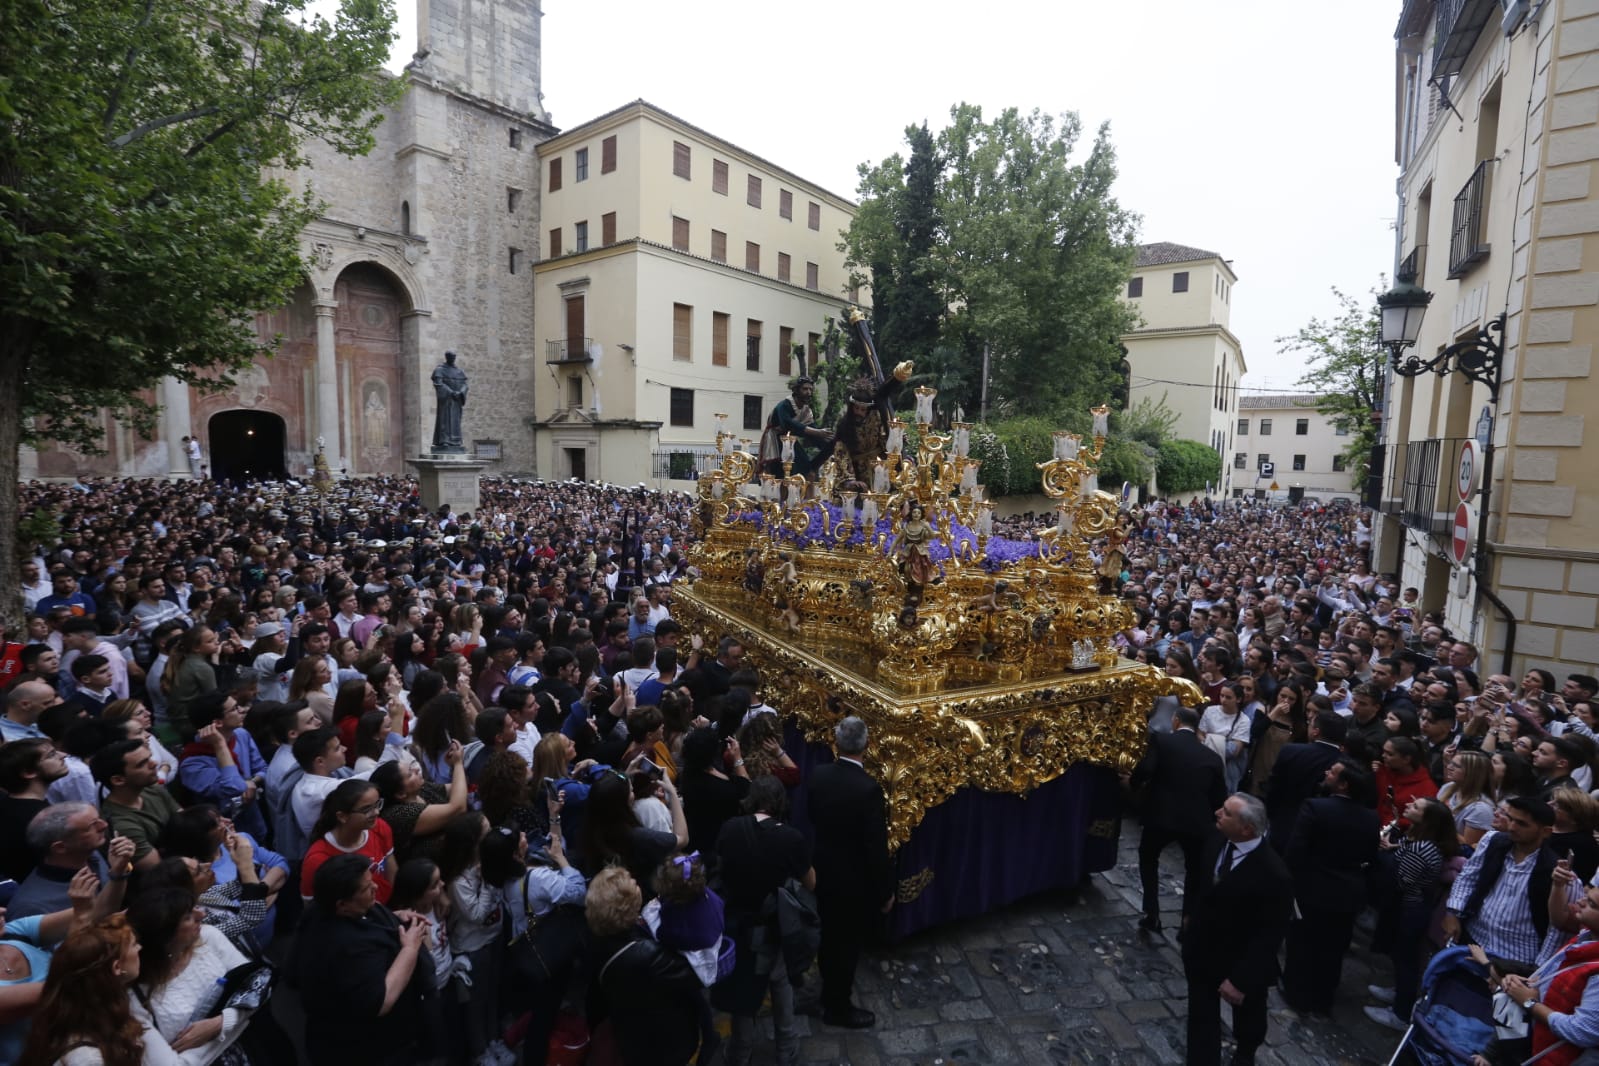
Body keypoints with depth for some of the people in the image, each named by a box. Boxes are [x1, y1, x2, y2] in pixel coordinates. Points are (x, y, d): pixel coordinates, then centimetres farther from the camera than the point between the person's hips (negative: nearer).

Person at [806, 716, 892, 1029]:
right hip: (854, 880, -6)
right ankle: (838, 1007, 34)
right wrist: (886, 891, -10)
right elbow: (876, 847, -23)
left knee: (830, 934, 27)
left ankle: (830, 987, 50)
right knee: (847, 942, 15)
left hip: (823, 870, 6)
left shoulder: (818, 775, -11)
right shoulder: (868, 788, -30)